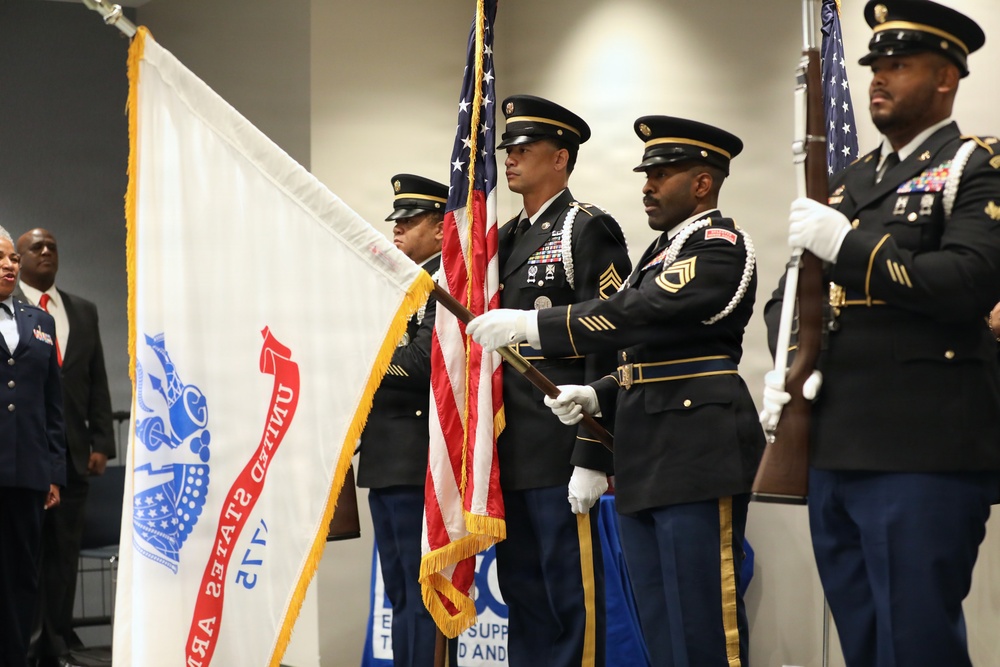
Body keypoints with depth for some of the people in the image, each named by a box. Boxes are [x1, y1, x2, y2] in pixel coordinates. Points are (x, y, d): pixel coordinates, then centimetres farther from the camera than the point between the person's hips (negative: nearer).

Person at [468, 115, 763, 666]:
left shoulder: (721, 246, -9)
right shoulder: (665, 249, 21)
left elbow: (639, 314, -21)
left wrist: (528, 324, -19)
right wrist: (596, 397, 8)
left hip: (698, 454, -10)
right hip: (648, 458, 10)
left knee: (702, 622, -8)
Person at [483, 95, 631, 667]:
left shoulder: (588, 231, -6)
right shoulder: (506, 239, 18)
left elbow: (609, 347, -14)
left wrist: (592, 459, -19)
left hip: (560, 451, -8)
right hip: (508, 454, 8)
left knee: (570, 594, -3)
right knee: (522, 594, 12)